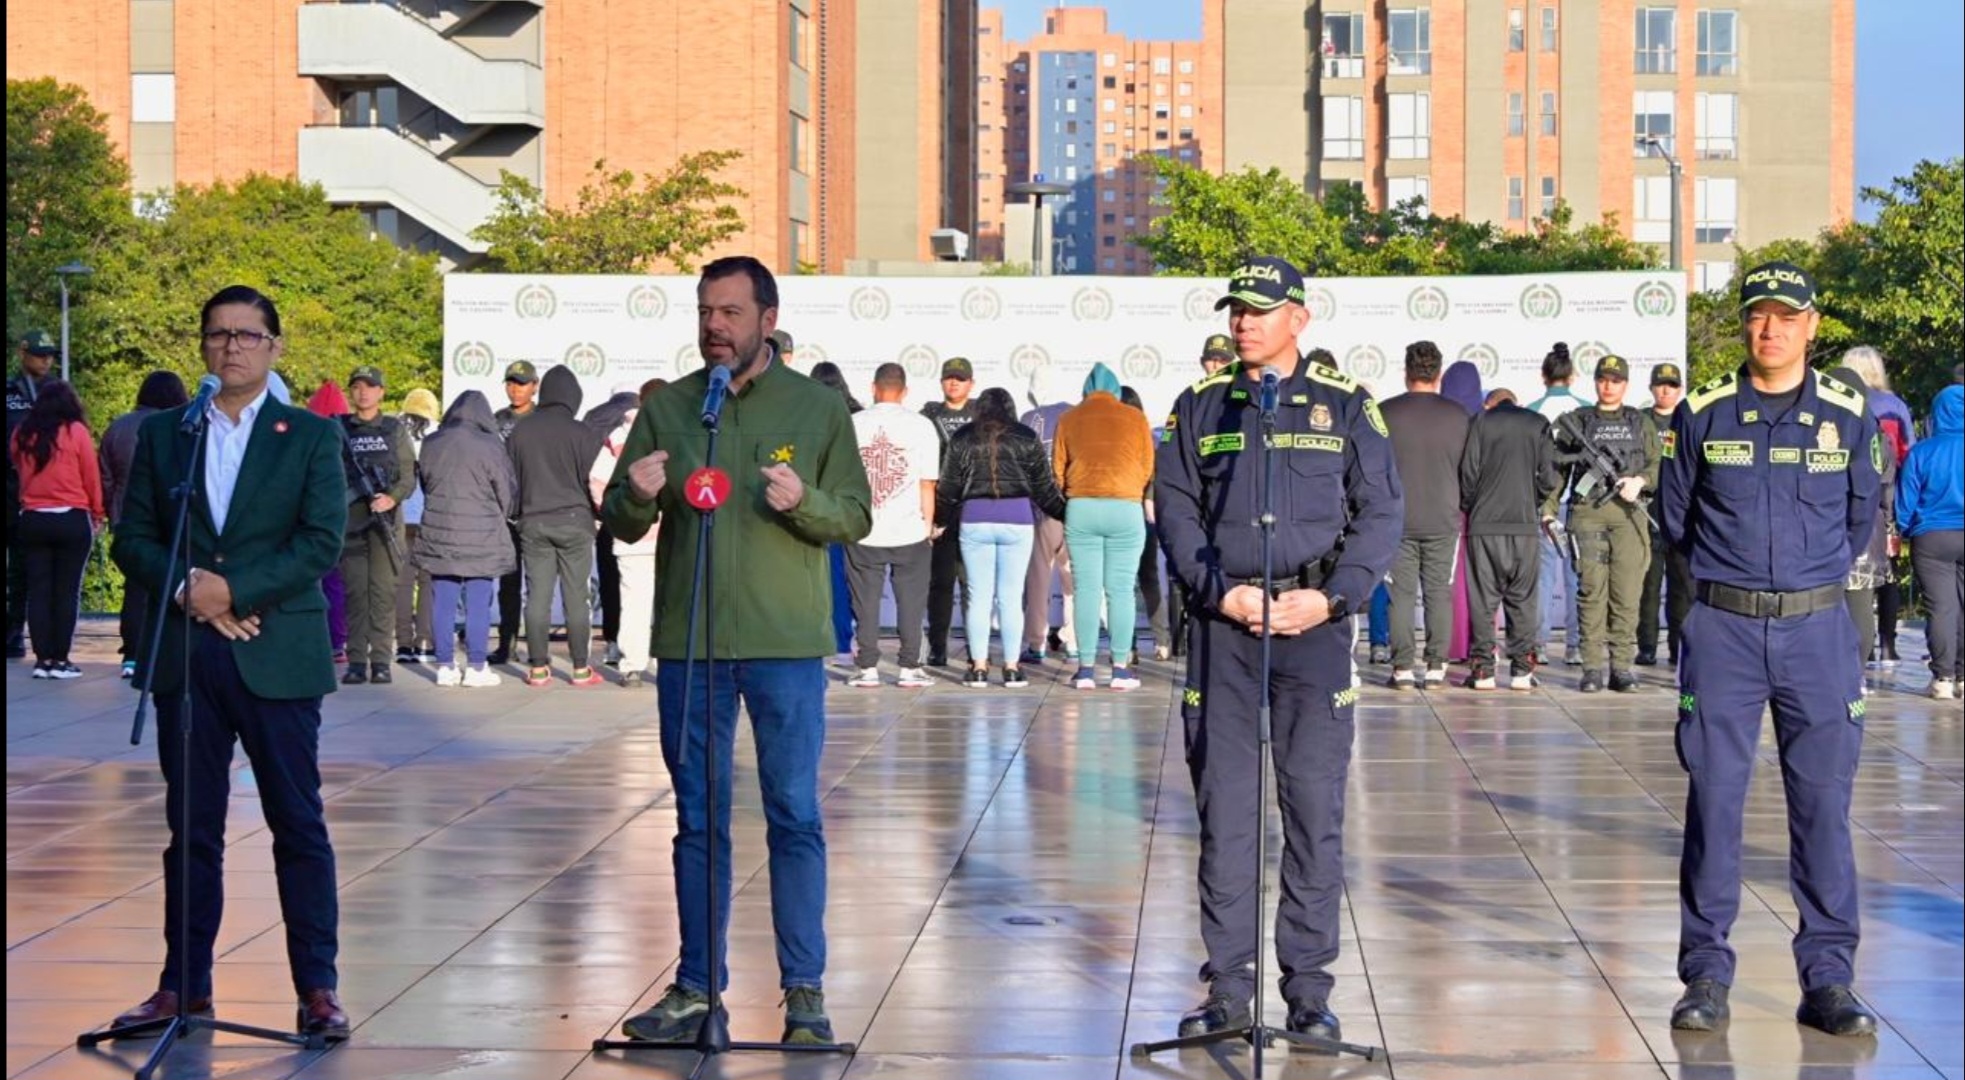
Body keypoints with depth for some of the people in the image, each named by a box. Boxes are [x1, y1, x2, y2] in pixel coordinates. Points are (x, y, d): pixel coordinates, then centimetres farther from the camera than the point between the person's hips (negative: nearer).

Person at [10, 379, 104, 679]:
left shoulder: (21, 435, 2)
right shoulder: (76, 432, -6)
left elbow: (17, 469, 12)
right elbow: (92, 477, -2)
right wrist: (97, 514, 9)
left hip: (32, 520, 3)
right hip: (72, 520, -3)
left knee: (38, 590, 7)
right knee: (67, 591, 2)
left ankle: (43, 659, 6)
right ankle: (60, 660, 1)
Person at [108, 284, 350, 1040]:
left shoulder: (312, 436, 3)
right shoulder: (162, 433, 11)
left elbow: (323, 542, -7)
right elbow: (132, 538, 8)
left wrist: (233, 589, -14)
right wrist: (188, 587, -10)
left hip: (277, 656, -3)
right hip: (184, 657, 3)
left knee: (299, 826, 0)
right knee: (191, 828, 8)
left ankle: (318, 988, 4)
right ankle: (184, 984, 14)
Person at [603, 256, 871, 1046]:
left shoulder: (818, 409, 3)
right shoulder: (666, 408, 8)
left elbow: (857, 517, 3)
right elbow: (621, 525, 8)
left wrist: (803, 501, -17)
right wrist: (636, 495, -14)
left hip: (786, 644, -2)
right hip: (688, 643, 2)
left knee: (795, 818, 0)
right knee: (698, 821, 8)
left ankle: (804, 991, 7)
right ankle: (697, 989, 14)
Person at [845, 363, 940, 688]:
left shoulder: (854, 424, 1)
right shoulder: (921, 426, -1)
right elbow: (927, 484, -2)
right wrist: (928, 526, 6)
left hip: (863, 530, 1)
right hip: (909, 530, -1)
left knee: (866, 601, 7)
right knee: (910, 600, 7)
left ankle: (867, 668, 7)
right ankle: (910, 668, 7)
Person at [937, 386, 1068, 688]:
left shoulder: (962, 440, 6)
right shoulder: (1027, 439, 3)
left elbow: (948, 488, 10)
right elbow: (1044, 486, 5)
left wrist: (939, 521, 23)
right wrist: (1066, 515, 17)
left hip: (974, 520, 1)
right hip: (1017, 519, -1)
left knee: (978, 596, 5)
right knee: (1011, 596, 3)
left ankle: (978, 666, 5)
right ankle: (1011, 667, 3)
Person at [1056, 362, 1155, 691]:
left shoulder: (1069, 419, 7)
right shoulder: (1135, 419, 5)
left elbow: (1057, 470, 9)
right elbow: (1148, 469, 8)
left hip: (1081, 507, 1)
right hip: (1126, 507, -1)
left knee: (1086, 589, 3)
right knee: (1120, 590, 2)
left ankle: (1086, 668, 2)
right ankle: (1121, 668, 1)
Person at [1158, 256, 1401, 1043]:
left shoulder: (1345, 405, 6)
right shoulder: (1200, 407, 10)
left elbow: (1382, 512, 4)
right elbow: (1174, 509, 7)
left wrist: (1331, 597, -9)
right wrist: (1222, 593, -8)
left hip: (1315, 623, -1)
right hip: (1221, 623, 1)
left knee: (1315, 806, -1)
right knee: (1223, 807, 3)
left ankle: (1309, 989, 7)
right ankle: (1228, 986, 10)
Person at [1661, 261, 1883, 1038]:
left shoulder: (1848, 417, 4)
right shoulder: (1703, 414, 1)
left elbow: (1860, 520, 16)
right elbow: (1675, 518, 13)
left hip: (1817, 630, 1)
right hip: (1722, 628, -1)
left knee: (1823, 801, 2)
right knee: (1713, 798, 0)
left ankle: (1828, 977, 8)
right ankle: (1706, 973, 8)